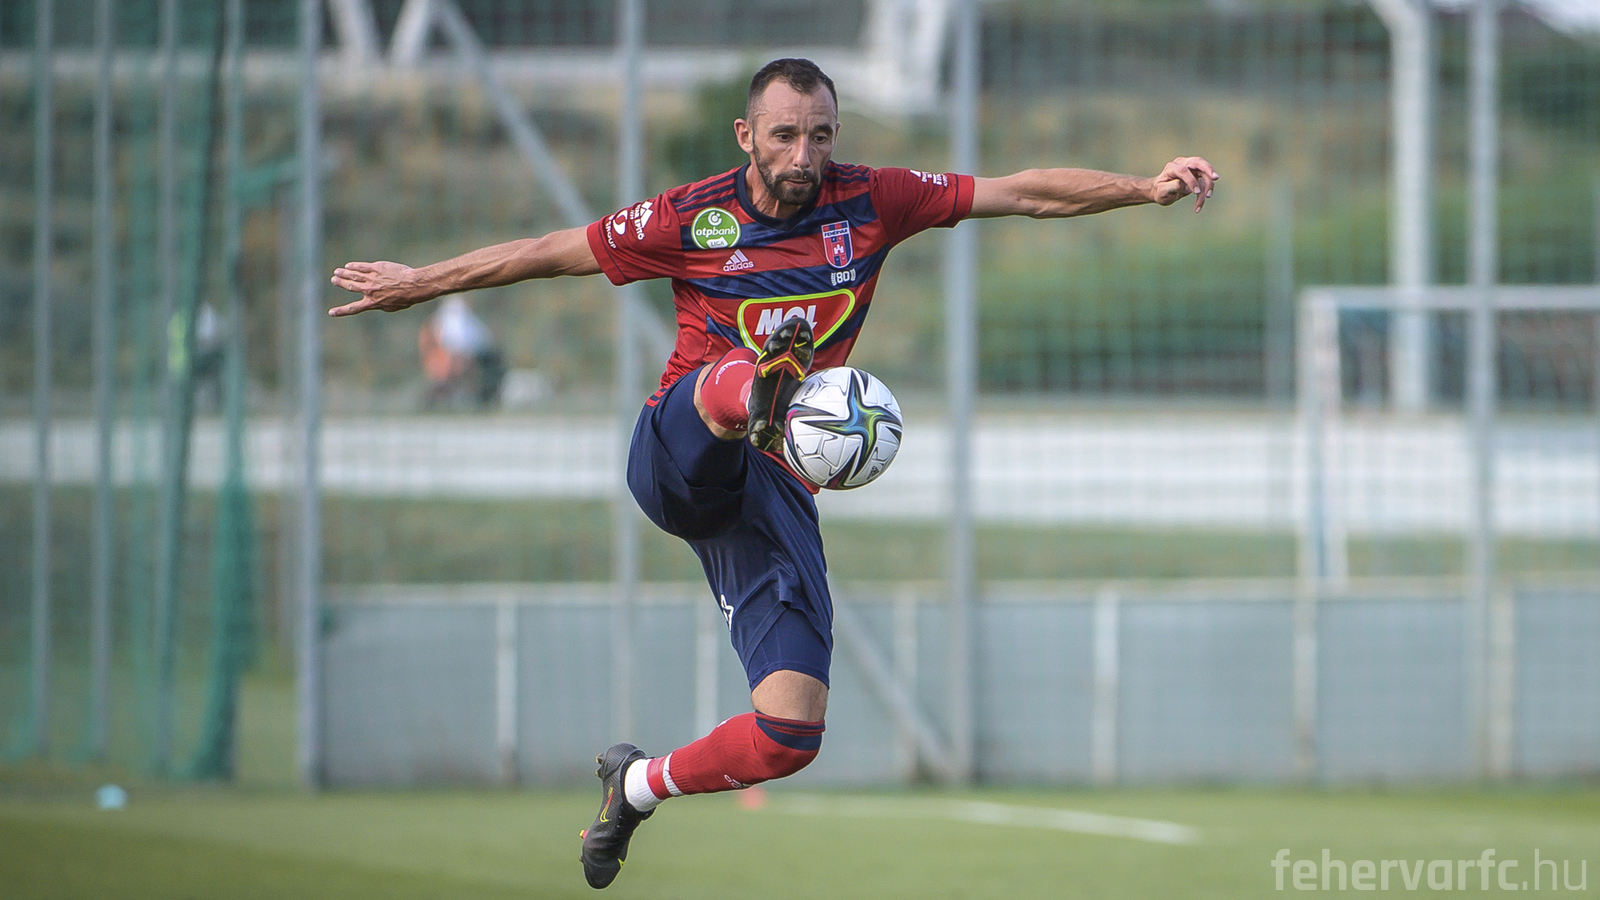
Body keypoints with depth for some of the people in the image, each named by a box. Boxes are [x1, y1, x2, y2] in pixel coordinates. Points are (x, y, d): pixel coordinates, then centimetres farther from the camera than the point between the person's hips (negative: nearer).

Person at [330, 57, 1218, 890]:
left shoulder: (870, 202, 4)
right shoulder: (692, 219, -1)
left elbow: (1025, 193, 5)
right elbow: (546, 253, 9)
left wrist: (1144, 188, -3)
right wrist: (415, 283, 14)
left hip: (773, 488, 3)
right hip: (677, 459, -3)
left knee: (791, 732, -8)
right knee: (733, 372, -39)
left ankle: (639, 786, 16)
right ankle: (763, 391, -75)